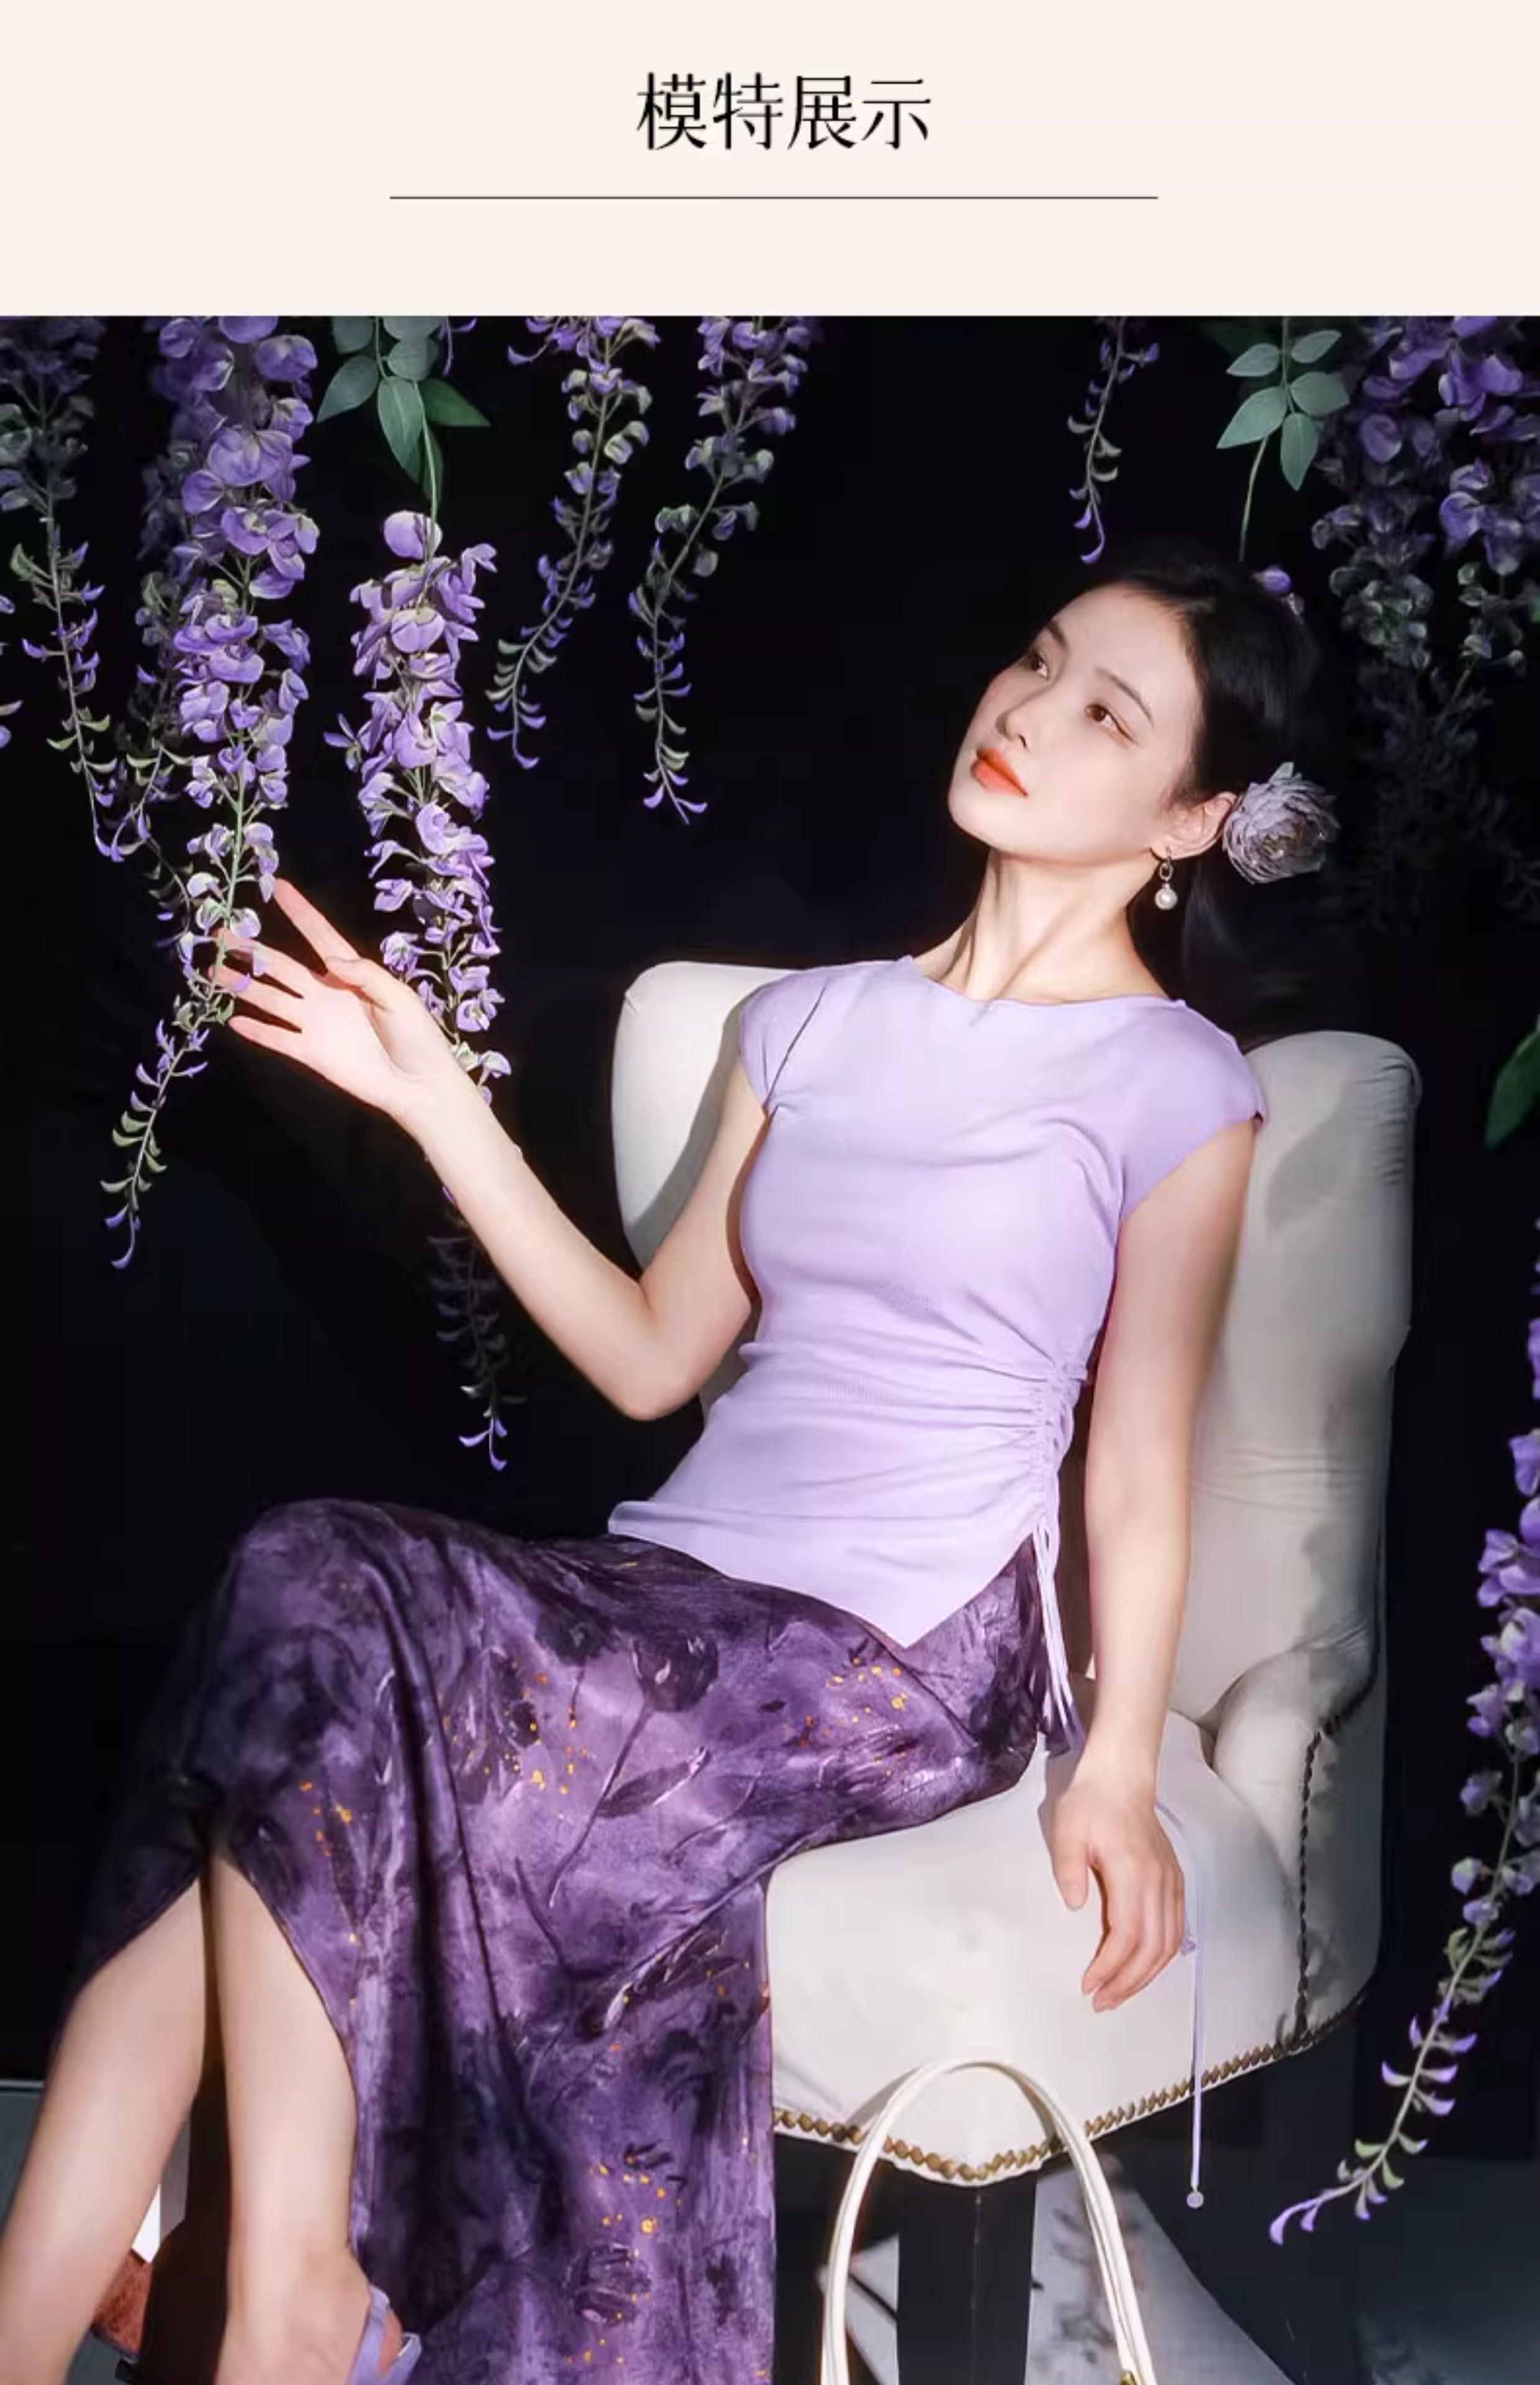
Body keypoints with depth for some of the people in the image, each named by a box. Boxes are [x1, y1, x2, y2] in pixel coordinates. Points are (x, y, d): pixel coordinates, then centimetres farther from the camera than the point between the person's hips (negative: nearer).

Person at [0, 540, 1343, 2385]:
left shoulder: (1173, 1082, -1)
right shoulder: (807, 1020, 15)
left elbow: (1139, 1465, -2)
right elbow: (650, 1358, 13)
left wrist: (1118, 1768, -13)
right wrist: (433, 1096, 9)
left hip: (906, 1664, -5)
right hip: (677, 1590, 5)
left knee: (316, 1634, -24)